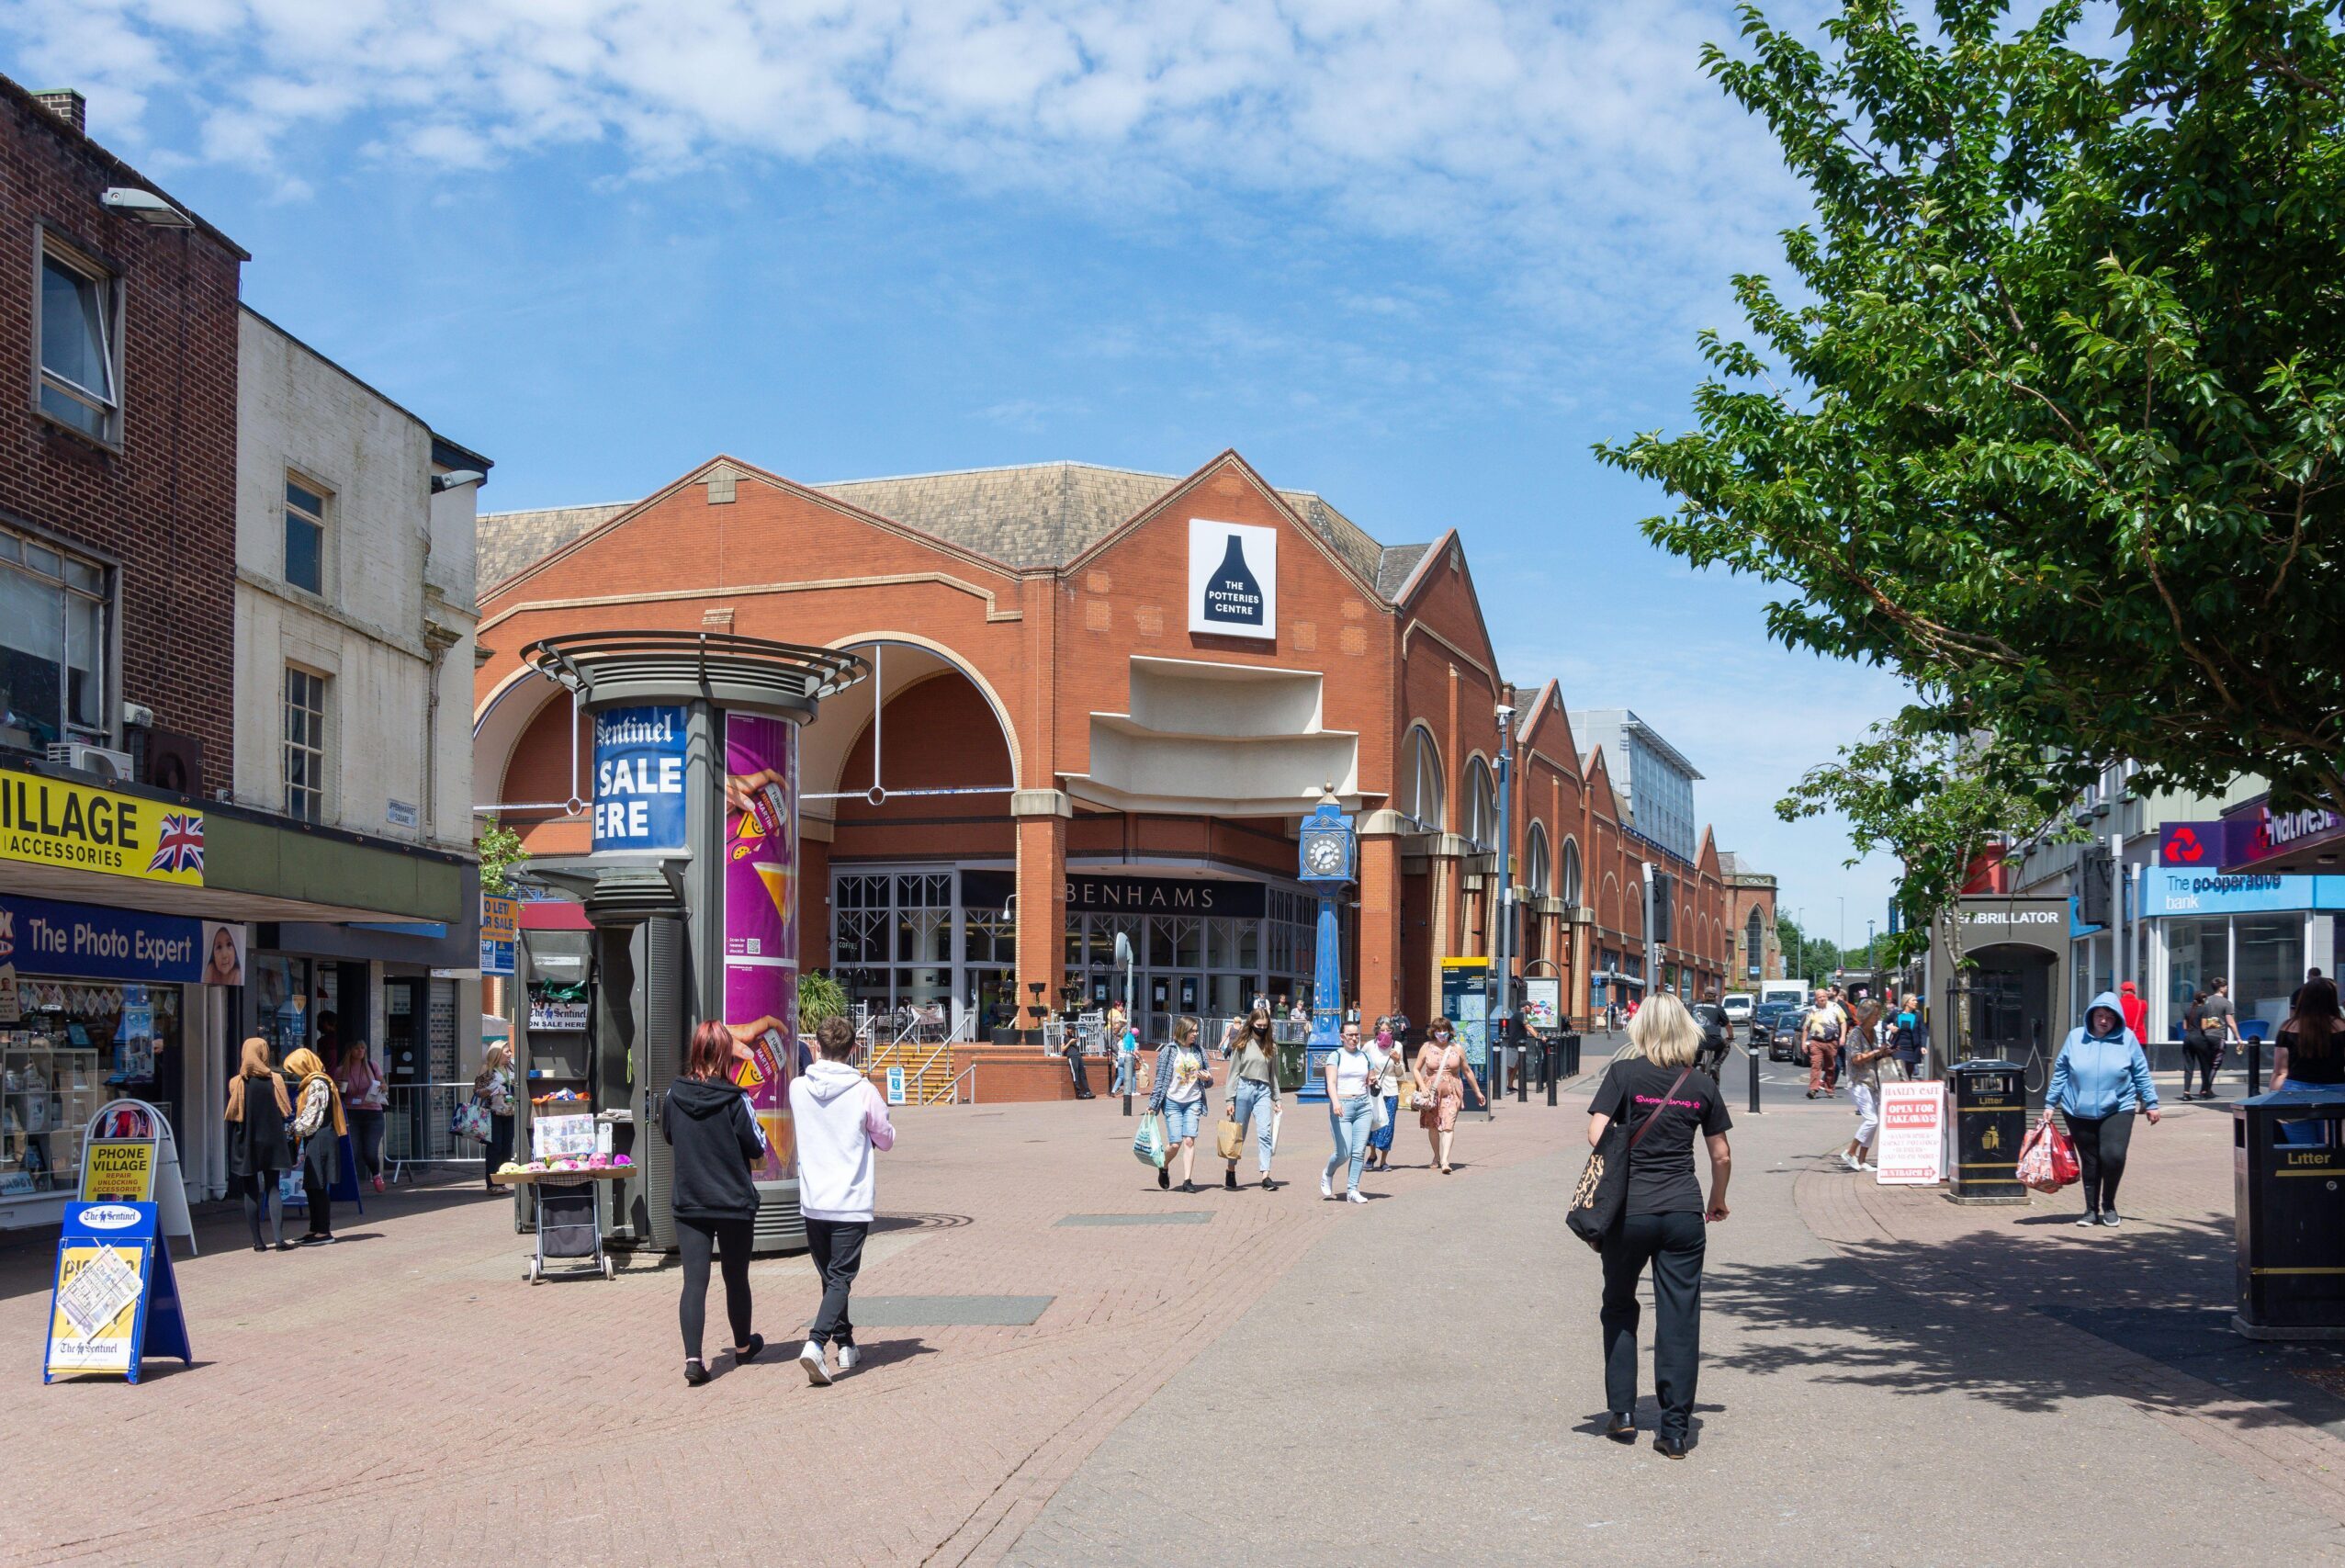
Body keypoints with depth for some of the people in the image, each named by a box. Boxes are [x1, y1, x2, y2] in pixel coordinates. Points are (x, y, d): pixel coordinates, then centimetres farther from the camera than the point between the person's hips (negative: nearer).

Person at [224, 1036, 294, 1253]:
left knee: (251, 1191, 7)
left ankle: (258, 1241, 6)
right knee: (272, 1188, 6)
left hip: (245, 1143, -1)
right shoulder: (276, 1079, -6)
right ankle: (278, 1237, -6)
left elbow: (232, 1113, -4)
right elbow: (285, 1110, -1)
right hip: (271, 1139, 1)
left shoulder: (236, 1083, -8)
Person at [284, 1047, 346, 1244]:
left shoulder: (317, 1084, -14)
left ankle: (324, 1232, -5)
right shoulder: (313, 1082, 18)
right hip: (315, 1140, 10)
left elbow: (311, 1115, -16)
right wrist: (297, 1129, 10)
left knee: (318, 1186, -7)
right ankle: (315, 1228, 18)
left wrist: (295, 1129, -7)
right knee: (311, 1186, 12)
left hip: (320, 1139, -10)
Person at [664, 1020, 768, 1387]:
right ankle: (743, 1346, 33)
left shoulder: (675, 1095, -5)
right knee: (736, 1278, 15)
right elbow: (757, 1152, -9)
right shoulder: (735, 1100, -15)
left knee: (694, 1280, 0)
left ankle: (693, 1357, -13)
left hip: (688, 1202, 2)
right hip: (734, 1201, -2)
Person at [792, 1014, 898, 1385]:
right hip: (852, 1201, -4)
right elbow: (886, 1141, 2)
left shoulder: (798, 1089, -1)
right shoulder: (863, 1091, -12)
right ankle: (816, 1343, -21)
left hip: (812, 1201, 4)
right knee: (841, 1278, -3)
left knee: (830, 1277, 18)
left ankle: (845, 1344, 28)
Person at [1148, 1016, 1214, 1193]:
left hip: (1193, 1102, 3)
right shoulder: (1168, 1051, -2)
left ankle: (1187, 1181, -4)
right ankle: (1164, 1168, 24)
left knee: (1189, 1141, -8)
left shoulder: (1199, 1051, 8)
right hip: (1172, 1102, -3)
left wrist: (1207, 1079, -7)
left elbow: (1208, 1082, 17)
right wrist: (1152, 1104, -2)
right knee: (1175, 1143, -5)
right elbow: (1160, 1079, 0)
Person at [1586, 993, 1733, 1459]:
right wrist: (1717, 1202, 26)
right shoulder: (1702, 1083, 5)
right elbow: (1721, 1156, 10)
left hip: (1628, 1210, -1)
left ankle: (1622, 1414, 16)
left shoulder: (1624, 1072, -2)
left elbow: (1597, 1135, -11)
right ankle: (1675, 1429, 4)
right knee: (1680, 1317, 4)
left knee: (1619, 1308, 17)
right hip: (1684, 1210, 1)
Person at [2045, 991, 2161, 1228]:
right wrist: (2050, 1103, 9)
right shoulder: (2076, 1037, 5)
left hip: (2117, 1110, -1)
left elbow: (2141, 1074, 9)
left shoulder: (2127, 1039, 2)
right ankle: (2091, 1210, 19)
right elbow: (2060, 1072, 9)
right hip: (2079, 1111, 2)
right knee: (2090, 1162, 6)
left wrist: (2151, 1103, 9)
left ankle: (2109, 1206, 6)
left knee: (2113, 1155, -16)